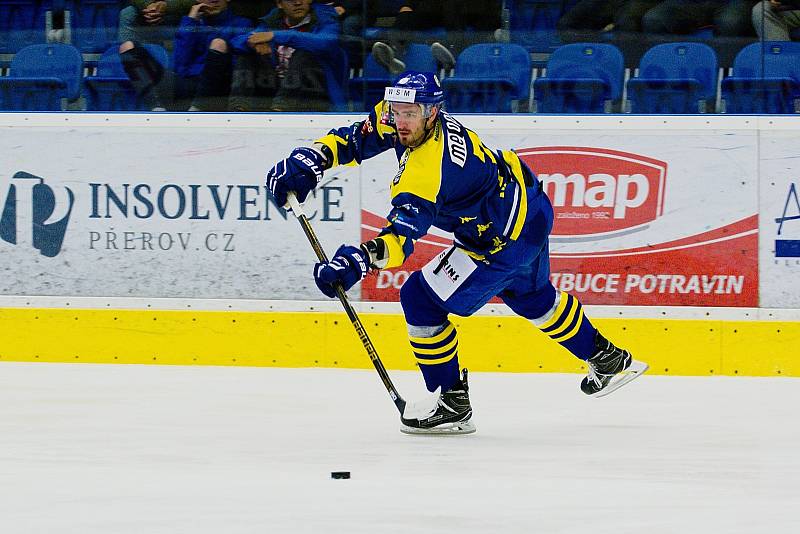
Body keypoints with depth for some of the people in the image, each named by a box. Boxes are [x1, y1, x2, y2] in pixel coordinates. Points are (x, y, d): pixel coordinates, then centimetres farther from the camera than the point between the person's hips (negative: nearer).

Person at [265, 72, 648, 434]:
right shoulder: (400, 118, -9)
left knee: (420, 300, -7)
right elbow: (357, 138, 3)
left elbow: (404, 231, -45)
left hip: (506, 240, -10)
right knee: (531, 297, 32)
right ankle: (609, 361, 51)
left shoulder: (426, 168, -35)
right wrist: (311, 159, -13)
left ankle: (451, 403, 5)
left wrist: (360, 259, -59)